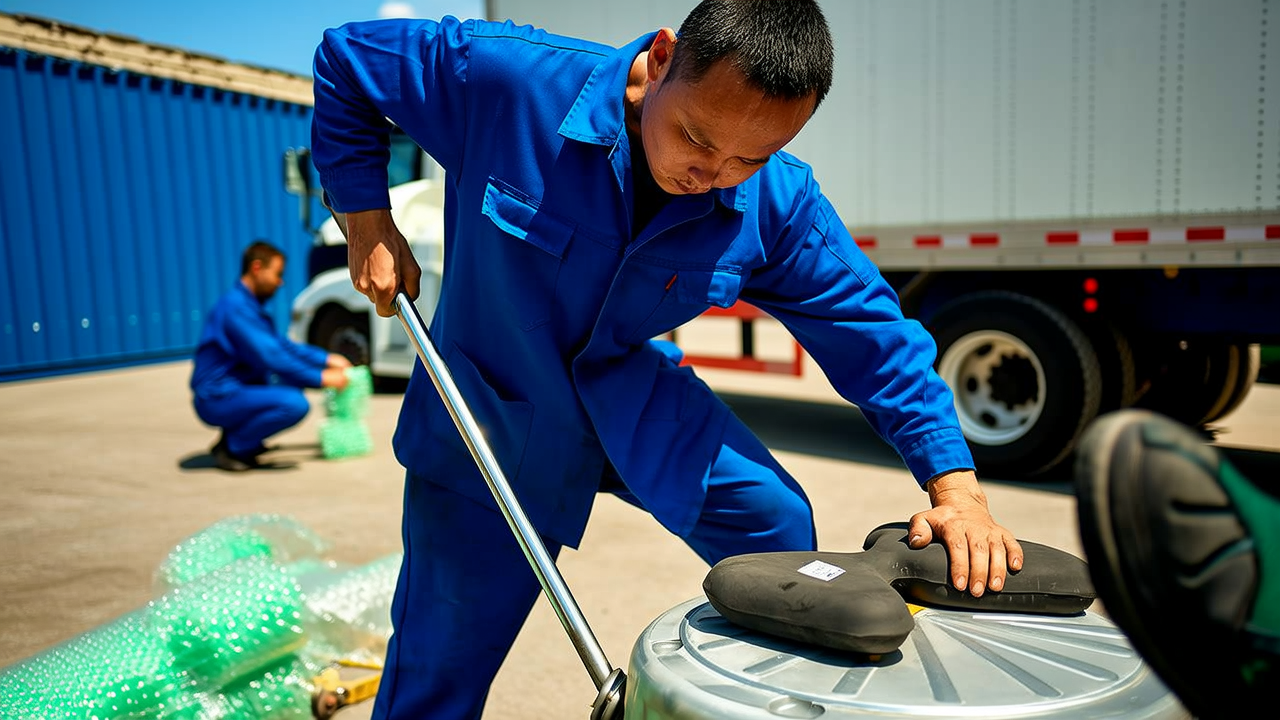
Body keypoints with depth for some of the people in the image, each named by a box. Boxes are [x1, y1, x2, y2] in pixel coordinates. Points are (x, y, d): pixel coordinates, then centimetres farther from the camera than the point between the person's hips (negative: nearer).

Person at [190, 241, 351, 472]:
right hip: (217, 398, -10)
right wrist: (320, 378, -19)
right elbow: (269, 357, -24)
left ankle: (239, 432, 10)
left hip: (235, 388, 10)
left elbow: (282, 344, 18)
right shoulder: (235, 306, -19)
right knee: (295, 404, -27)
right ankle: (231, 448, -9)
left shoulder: (250, 304, 13)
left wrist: (327, 358, 8)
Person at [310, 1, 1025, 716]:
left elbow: (874, 335, -11)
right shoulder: (509, 76, -25)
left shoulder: (779, 204, -17)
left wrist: (956, 484, -20)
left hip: (630, 399, 3)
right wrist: (369, 223, -13)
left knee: (777, 523, -12)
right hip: (489, 412, -2)